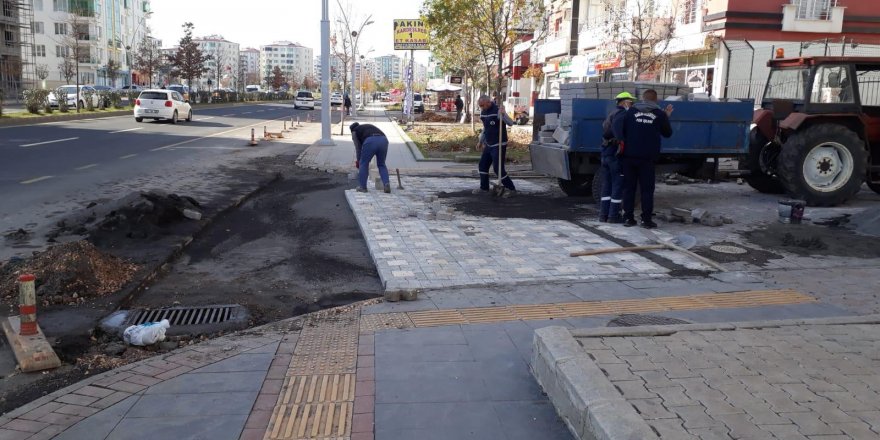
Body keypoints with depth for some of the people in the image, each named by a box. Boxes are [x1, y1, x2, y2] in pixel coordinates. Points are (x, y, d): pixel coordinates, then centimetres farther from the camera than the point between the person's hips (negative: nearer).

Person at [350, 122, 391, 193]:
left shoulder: (355, 131, 24)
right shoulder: (369, 126, 41)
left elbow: (358, 148, 21)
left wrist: (358, 161, 32)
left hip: (371, 141, -5)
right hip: (383, 140, 5)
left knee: (363, 164, 13)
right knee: (381, 164, 20)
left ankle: (362, 187, 17)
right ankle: (387, 184, 4)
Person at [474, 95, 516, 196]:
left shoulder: (497, 111, -17)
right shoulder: (483, 112, 7)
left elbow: (510, 123, -25)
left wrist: (503, 115, -41)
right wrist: (481, 141, 25)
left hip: (499, 145, -8)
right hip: (489, 145, 8)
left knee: (498, 169, -10)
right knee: (482, 165, 11)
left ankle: (511, 189, 1)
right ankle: (484, 188, 23)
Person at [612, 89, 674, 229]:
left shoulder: (631, 111, 5)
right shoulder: (659, 114, 4)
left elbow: (619, 126, -8)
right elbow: (667, 133, 16)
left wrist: (622, 141, -9)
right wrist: (666, 117, 26)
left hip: (629, 156, 1)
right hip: (647, 158, -1)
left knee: (629, 187, 8)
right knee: (647, 189, 4)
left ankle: (628, 217, 7)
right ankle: (646, 219, 1)